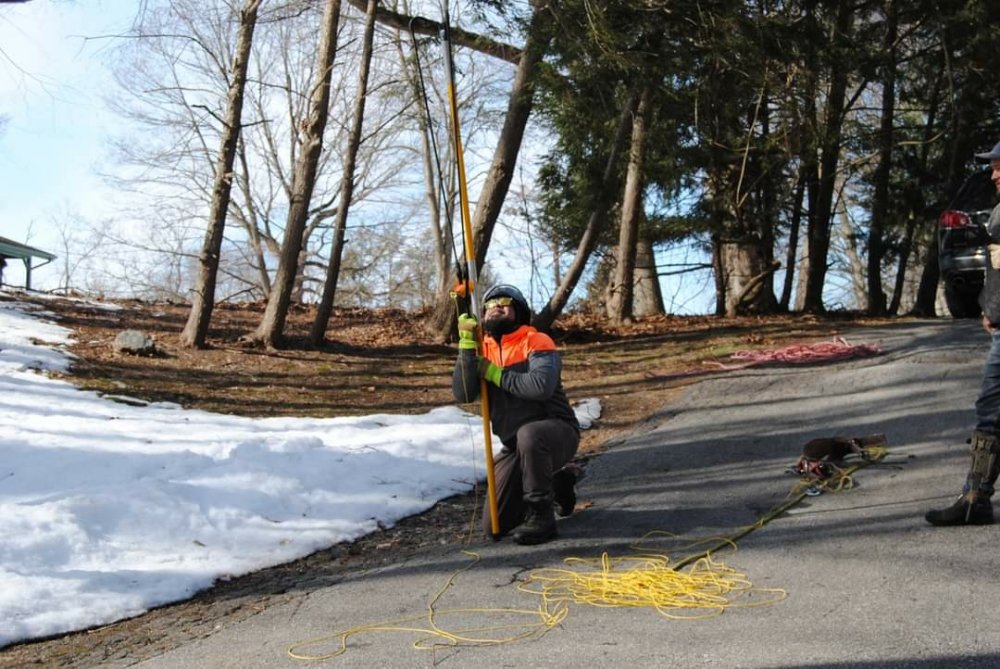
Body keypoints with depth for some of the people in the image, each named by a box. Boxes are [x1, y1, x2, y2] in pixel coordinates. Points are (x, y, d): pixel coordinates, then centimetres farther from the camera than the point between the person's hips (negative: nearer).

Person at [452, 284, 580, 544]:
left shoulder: (536, 342, -11)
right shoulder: (482, 351, 5)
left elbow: (542, 386, -30)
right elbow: (463, 394, -11)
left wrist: (497, 375, -19)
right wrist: (467, 344, -18)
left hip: (557, 433, -6)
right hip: (515, 445, 6)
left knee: (529, 434, -42)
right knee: (494, 526, 4)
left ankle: (542, 515, -21)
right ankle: (556, 484, 28)